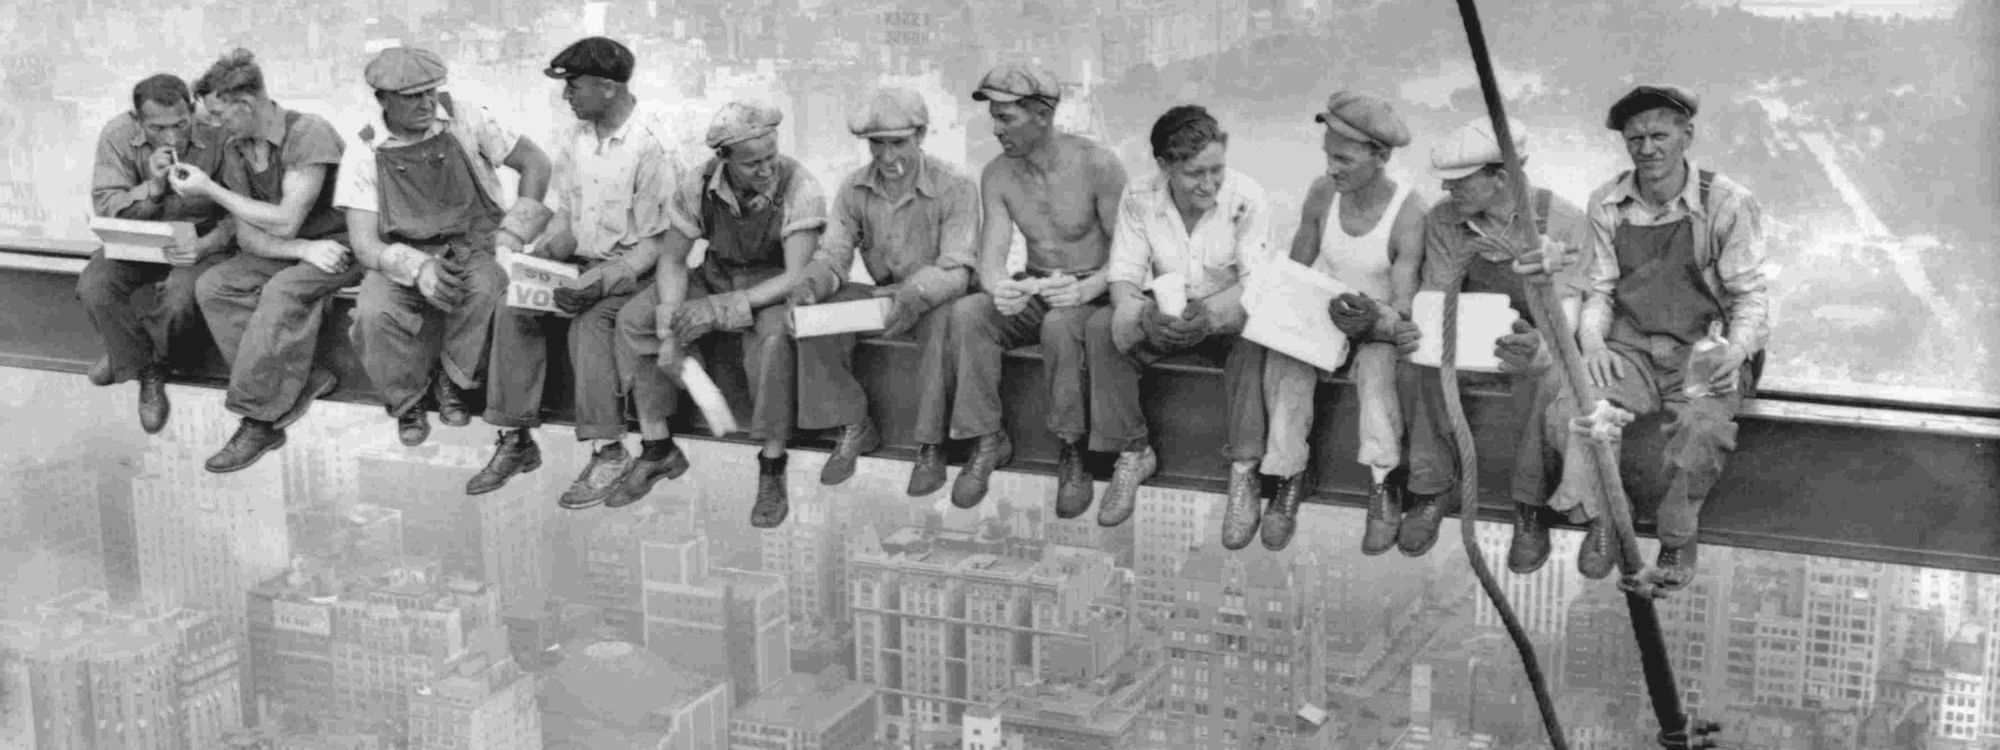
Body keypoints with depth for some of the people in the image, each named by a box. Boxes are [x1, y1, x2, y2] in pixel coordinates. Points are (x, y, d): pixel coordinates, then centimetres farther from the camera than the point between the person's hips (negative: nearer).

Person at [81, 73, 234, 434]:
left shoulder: (219, 136, -19)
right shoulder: (118, 136, -12)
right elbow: (104, 207, -9)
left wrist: (206, 245, -28)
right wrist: (152, 186, -27)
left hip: (200, 239, -3)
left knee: (178, 302, -32)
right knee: (93, 288, -24)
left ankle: (126, 356, 3)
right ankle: (149, 374, -2)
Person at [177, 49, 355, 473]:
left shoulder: (308, 134, -19)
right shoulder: (236, 149, 3)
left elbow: (285, 222, -23)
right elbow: (248, 235, -2)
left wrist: (210, 190, -16)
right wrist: (304, 249, -21)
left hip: (340, 244, -7)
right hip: (286, 251, 7)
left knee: (281, 291, -34)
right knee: (212, 287, -15)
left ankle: (259, 420, -26)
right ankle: (299, 383, -20)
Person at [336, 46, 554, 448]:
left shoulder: (463, 121, -2)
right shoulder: (364, 156, -4)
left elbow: (534, 162, 4)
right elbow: (365, 246, -9)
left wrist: (511, 234, -6)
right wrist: (418, 268, -29)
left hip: (473, 246, 0)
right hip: (403, 260, 0)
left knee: (489, 288, -35)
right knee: (373, 315, -32)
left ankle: (452, 378, -8)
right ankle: (407, 400, -2)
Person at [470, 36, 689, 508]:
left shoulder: (651, 148, -18)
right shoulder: (574, 138, 3)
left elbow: (656, 241, -17)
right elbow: (568, 212, 14)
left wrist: (600, 282, -27)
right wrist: (549, 250, -7)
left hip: (632, 269, -7)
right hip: (582, 260, 7)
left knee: (590, 324, -32)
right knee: (513, 310, -15)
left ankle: (609, 452, -23)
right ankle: (515, 440, -10)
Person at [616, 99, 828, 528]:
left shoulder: (799, 188, -25)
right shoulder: (697, 187, -14)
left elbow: (796, 278, -28)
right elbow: (673, 260, -4)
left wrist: (721, 308, -35)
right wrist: (668, 329, -19)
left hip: (775, 288, -4)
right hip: (717, 276, 4)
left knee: (774, 333, -38)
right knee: (634, 320, -15)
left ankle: (772, 472, -27)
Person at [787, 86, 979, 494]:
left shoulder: (955, 188, -18)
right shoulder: (854, 190, -2)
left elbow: (955, 271, -24)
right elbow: (832, 253, -4)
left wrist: (914, 297, -46)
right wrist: (810, 284, -30)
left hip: (935, 298, -5)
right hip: (884, 293, 5)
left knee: (942, 319, -40)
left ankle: (931, 445, -28)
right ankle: (854, 429, -8)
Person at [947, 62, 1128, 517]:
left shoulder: (1097, 166, -16)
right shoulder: (997, 176, -3)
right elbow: (991, 260, -9)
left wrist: (1085, 290, -36)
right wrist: (999, 289, -35)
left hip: (1094, 294, -4)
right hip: (1034, 293, 4)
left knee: (1059, 325, -38)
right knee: (967, 313, -26)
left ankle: (1072, 453, -22)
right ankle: (987, 442, -16)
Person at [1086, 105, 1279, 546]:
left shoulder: (1246, 198, -18)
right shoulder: (1139, 200, -11)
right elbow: (1123, 277, -13)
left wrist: (1209, 313, -43)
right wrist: (1144, 314, -38)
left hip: (1226, 316, -2)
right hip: (1163, 318, 2)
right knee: (1102, 328, -25)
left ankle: (1244, 475, -30)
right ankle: (1131, 453, -12)